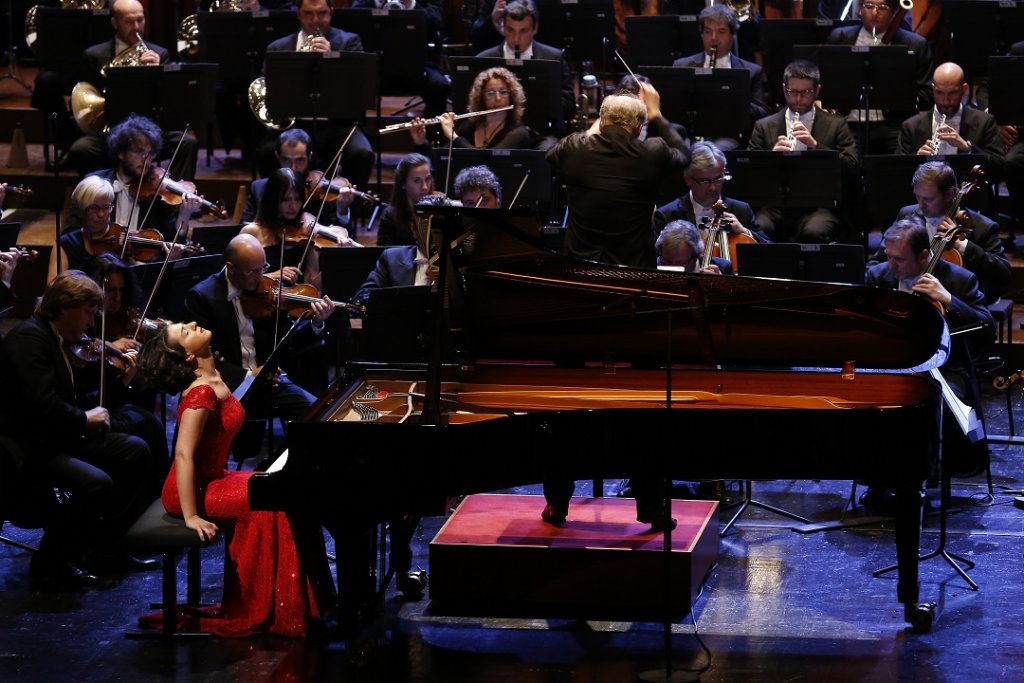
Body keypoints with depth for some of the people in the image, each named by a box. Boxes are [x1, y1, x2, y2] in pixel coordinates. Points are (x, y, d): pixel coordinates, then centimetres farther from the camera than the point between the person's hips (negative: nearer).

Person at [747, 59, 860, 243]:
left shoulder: (836, 125, 12)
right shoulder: (764, 126, 16)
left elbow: (852, 169, 0)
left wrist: (815, 145, -12)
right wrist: (772, 154, -13)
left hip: (818, 207, -1)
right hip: (775, 205, 1)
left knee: (814, 232, -36)